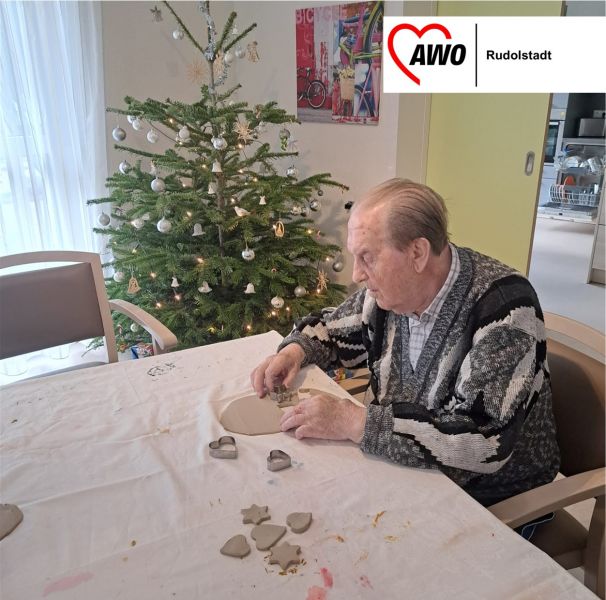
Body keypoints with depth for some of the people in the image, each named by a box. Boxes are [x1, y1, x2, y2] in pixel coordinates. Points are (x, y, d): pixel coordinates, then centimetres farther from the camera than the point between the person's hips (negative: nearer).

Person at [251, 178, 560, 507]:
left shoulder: (504, 305, -26)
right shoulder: (391, 289, -6)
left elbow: (485, 441, -34)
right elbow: (333, 328, 13)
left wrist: (353, 422, -31)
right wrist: (296, 349, -8)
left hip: (493, 501, -5)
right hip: (404, 466, 6)